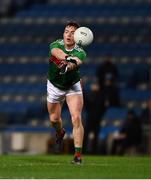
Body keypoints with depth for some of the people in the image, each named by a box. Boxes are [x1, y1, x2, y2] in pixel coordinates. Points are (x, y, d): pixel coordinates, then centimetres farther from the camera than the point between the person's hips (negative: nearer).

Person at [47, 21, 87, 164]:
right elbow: (57, 52, -45)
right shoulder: (56, 45, -19)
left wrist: (68, 66, -71)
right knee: (54, 119, 16)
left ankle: (78, 154, -14)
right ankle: (60, 133, 53)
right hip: (54, 86, 2)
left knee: (76, 118, -18)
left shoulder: (80, 52, -23)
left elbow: (76, 61, -47)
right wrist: (66, 57, -67)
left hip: (73, 86, -2)